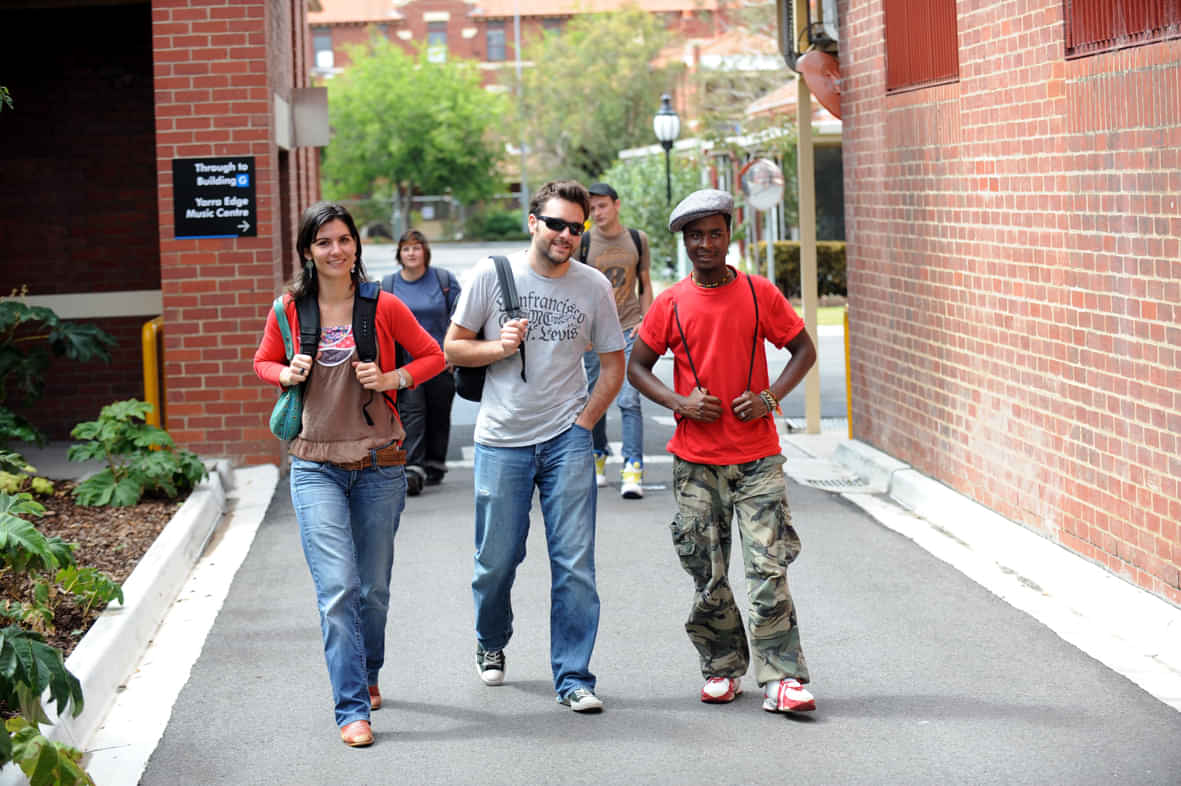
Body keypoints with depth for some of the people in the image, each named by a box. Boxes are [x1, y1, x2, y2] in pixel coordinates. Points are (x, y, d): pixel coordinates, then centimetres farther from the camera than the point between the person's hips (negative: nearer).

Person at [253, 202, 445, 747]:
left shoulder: (383, 306, -4)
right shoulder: (290, 309, 0)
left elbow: (432, 356, 7)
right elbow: (263, 362, 16)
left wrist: (394, 379, -11)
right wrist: (289, 374, -6)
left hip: (379, 464, 0)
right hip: (315, 465, 0)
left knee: (373, 588, 12)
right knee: (337, 588, -12)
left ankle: (367, 676, 38)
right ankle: (352, 709, -9)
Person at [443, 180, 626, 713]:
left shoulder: (593, 286, 2)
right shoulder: (491, 275, -2)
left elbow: (614, 364, 11)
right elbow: (453, 348, 4)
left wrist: (584, 421, 1)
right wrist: (500, 347, -13)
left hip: (567, 440, 1)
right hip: (502, 442, 0)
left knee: (575, 564, -5)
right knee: (496, 560, 7)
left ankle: (573, 678, 3)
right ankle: (491, 642, 36)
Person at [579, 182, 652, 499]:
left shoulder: (637, 239, 6)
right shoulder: (584, 242, 1)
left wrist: (644, 322, 3)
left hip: (628, 330, 0)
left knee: (629, 400, -11)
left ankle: (633, 471, -15)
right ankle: (598, 460, 24)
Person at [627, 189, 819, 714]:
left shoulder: (760, 294, 1)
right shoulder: (671, 304, 2)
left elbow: (804, 349, 9)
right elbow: (636, 366, 9)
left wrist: (771, 397, -7)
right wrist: (679, 403, -8)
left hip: (757, 457, -1)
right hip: (695, 459, 1)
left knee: (768, 568, -9)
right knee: (707, 575, 5)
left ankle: (780, 679, -8)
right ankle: (722, 668, 21)